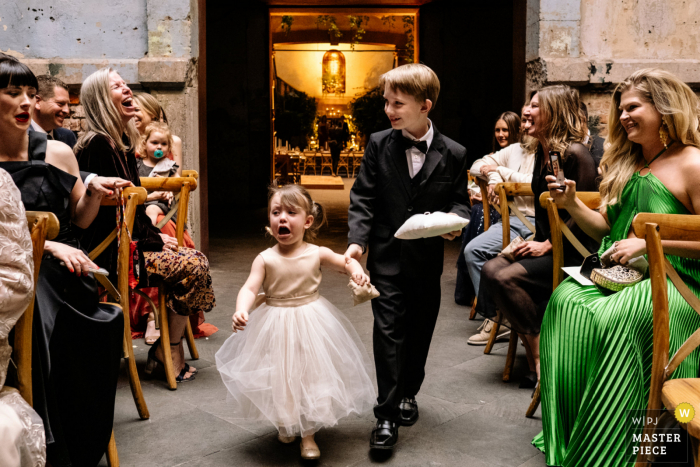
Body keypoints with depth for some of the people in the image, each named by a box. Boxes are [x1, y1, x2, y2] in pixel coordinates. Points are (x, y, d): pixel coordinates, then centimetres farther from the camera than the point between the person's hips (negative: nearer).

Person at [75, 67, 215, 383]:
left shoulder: (121, 143, 14)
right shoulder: (99, 144, -16)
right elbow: (109, 210, -20)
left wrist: (155, 235, 5)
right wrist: (154, 240, -12)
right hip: (110, 252, -9)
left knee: (196, 260, -2)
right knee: (193, 266, -15)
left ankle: (165, 349, 4)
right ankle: (170, 351, -1)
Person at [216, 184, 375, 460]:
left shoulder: (317, 254, -8)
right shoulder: (265, 259, -11)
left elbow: (347, 263, 2)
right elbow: (250, 288, -18)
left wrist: (357, 271, -21)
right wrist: (241, 311, -37)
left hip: (312, 322, 0)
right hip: (275, 327, 0)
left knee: (311, 375, 7)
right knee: (279, 378, 12)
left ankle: (308, 434, 24)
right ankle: (283, 424, 41)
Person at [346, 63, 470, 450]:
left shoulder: (453, 154, -3)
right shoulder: (378, 145, -2)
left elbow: (459, 200, 6)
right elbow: (363, 198, -2)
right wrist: (356, 240, -14)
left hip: (427, 258, 1)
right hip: (387, 256, -1)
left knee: (419, 329, 14)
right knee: (388, 330, -4)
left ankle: (407, 393, 37)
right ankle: (386, 414, 4)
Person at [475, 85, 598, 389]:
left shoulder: (575, 154, -16)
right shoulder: (542, 152, 11)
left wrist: (548, 245, -17)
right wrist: (536, 239, 5)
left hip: (571, 250, -8)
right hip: (545, 242, 8)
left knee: (506, 277, -24)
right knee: (491, 269, -13)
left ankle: (539, 354, -6)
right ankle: (532, 346, -3)